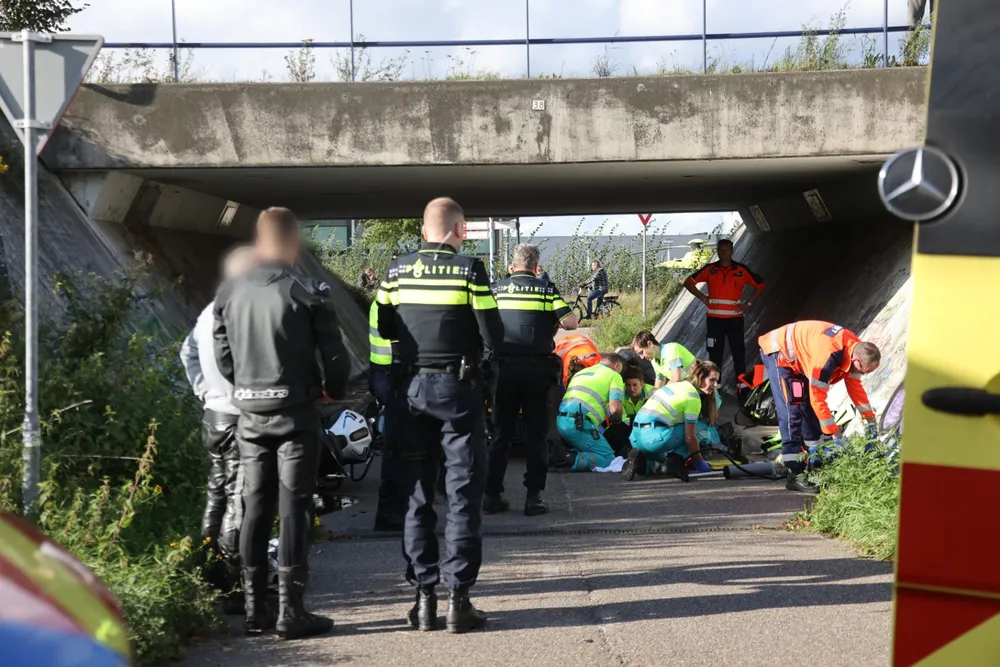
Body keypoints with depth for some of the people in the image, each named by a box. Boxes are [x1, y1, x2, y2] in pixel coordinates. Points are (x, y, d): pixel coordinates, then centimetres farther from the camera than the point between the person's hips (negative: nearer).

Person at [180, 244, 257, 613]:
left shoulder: (212, 311, 10)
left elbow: (188, 352, 22)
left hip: (213, 414, 9)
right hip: (239, 419, -9)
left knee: (217, 496, 17)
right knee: (238, 502, -4)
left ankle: (212, 579, 25)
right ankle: (230, 589, -1)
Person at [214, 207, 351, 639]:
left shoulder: (229, 294, 3)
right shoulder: (307, 294, -11)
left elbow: (224, 359, 8)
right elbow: (334, 356, -9)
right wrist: (334, 390, 11)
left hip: (250, 412, 5)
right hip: (295, 412, -4)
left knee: (255, 507, 12)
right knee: (294, 509, 0)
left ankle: (255, 609, 16)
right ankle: (291, 611, 0)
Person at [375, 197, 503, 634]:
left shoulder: (397, 270, 2)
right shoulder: (470, 270, -9)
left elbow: (384, 330, 9)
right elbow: (493, 338, -10)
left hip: (412, 388, 3)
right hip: (458, 388, -3)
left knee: (417, 495, 9)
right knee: (463, 495, 2)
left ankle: (424, 597, 9)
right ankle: (458, 598, 0)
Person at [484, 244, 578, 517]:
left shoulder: (497, 289, 4)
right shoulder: (546, 289, -1)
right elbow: (570, 322, -8)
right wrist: (553, 322, 12)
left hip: (504, 368, 2)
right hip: (537, 368, -2)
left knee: (501, 433, 9)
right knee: (535, 434, 5)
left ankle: (492, 495, 9)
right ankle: (534, 496, 2)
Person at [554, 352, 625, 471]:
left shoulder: (580, 372, 31)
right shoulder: (614, 375, 9)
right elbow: (615, 408, -5)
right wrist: (616, 419, 18)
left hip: (560, 420, 8)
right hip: (579, 423, -8)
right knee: (609, 460, -5)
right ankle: (570, 460, -22)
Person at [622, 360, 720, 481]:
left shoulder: (679, 385, 20)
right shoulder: (693, 398, -7)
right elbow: (690, 437, -8)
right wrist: (700, 464, 5)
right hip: (653, 437, -9)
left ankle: (640, 462, 7)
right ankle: (674, 463, -7)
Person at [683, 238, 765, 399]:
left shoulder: (741, 270, 3)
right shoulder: (710, 270, 4)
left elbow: (760, 285, 12)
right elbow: (689, 282, 8)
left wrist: (748, 303, 2)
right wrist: (703, 297, -2)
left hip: (735, 318, 0)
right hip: (714, 319, 1)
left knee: (739, 353, -1)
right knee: (715, 354, 5)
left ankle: (742, 388, 1)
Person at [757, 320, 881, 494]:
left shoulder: (856, 349, -11)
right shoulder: (828, 356, -38)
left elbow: (855, 386, 5)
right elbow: (817, 399, -32)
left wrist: (871, 421, 6)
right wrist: (835, 434, -26)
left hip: (799, 357, 9)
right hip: (779, 353, -9)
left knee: (809, 410, 9)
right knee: (792, 412, -17)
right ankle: (795, 475, -19)